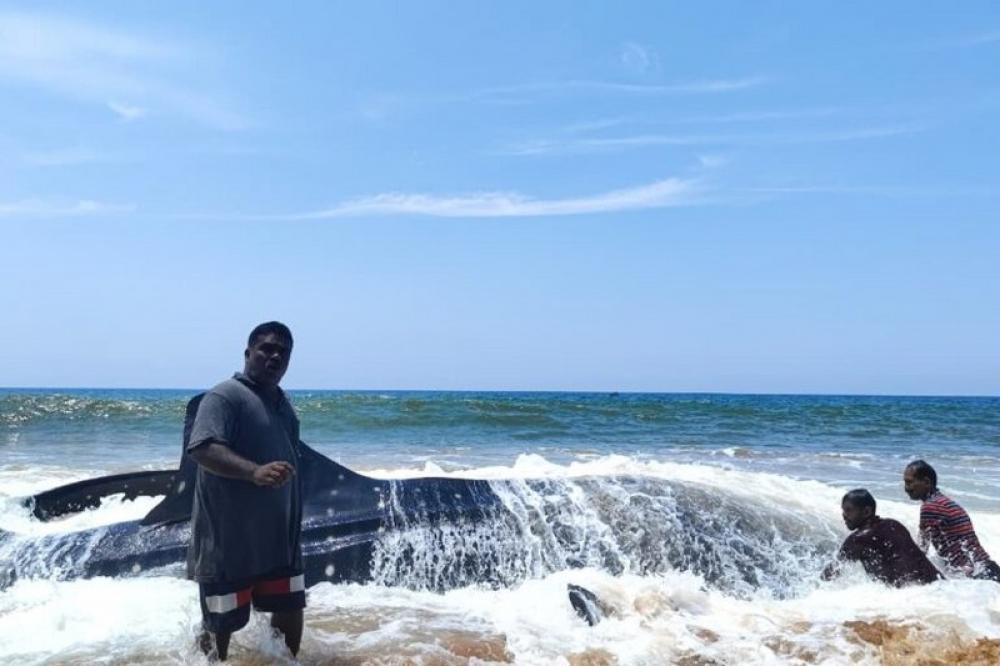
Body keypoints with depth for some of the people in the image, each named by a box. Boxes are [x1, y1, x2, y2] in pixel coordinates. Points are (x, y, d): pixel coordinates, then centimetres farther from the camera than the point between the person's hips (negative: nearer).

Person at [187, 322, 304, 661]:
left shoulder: (284, 406, 14)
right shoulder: (225, 397, -13)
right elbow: (202, 448, -29)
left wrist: (294, 525, 26)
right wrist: (255, 472, -44)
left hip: (278, 537, 8)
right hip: (228, 540, -8)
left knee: (290, 612, 15)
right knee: (220, 626, 3)